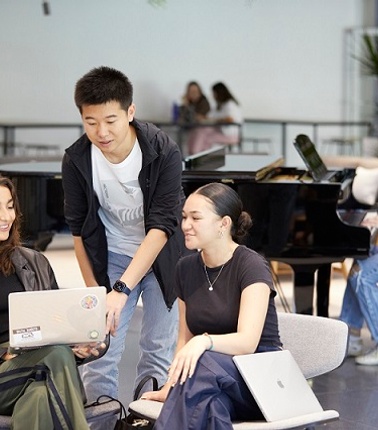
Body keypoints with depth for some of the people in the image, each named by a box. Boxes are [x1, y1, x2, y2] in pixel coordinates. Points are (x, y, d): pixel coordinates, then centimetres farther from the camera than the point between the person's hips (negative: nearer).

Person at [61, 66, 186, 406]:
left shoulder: (164, 152, -25)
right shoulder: (76, 160, -18)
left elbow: (163, 225, -29)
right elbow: (79, 229, -5)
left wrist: (121, 289, -37)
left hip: (161, 255, -1)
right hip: (110, 256, 2)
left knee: (159, 352, -2)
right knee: (98, 352, -5)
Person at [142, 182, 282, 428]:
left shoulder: (252, 266, -11)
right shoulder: (186, 268, 9)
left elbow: (248, 341, -22)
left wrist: (204, 341, -42)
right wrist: (171, 387, -4)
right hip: (211, 380, 4)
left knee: (203, 363, -37)